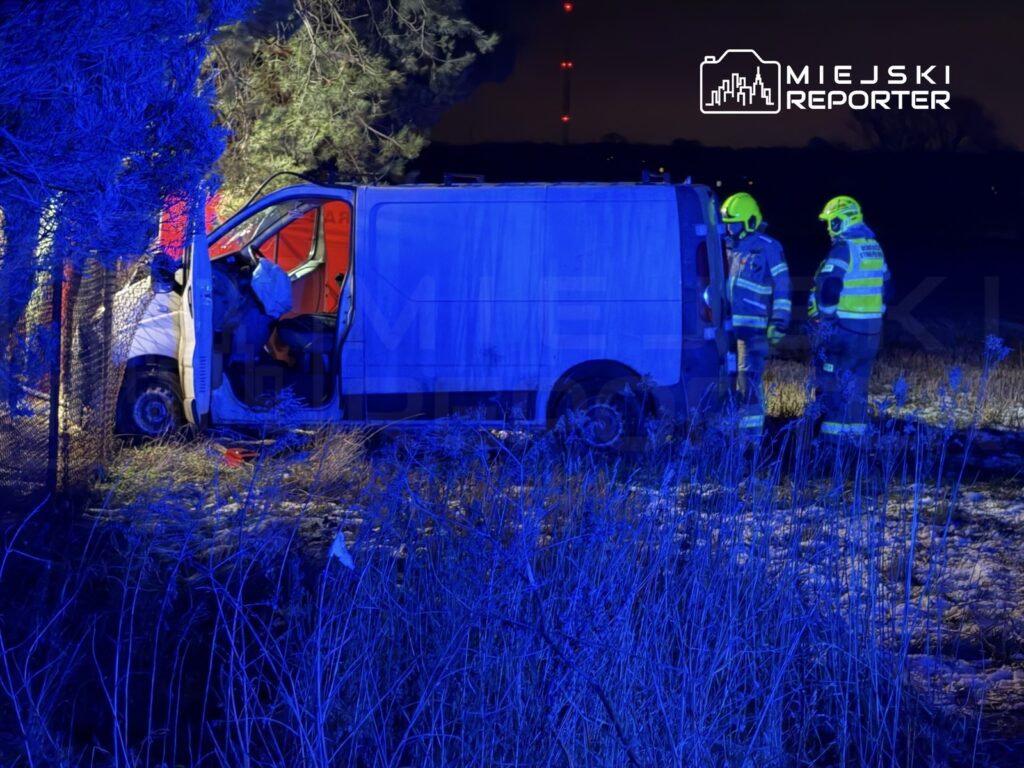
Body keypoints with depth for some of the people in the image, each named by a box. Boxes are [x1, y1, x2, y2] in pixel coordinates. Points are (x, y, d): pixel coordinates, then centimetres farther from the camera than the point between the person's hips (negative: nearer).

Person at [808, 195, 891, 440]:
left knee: (831, 381, -3)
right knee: (857, 382, 12)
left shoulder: (844, 248, -14)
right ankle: (855, 429, 12)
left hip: (843, 327, -8)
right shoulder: (874, 248, 12)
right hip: (870, 328, 8)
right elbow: (884, 285, 20)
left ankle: (833, 432, -7)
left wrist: (822, 315, -8)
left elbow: (828, 286, -20)